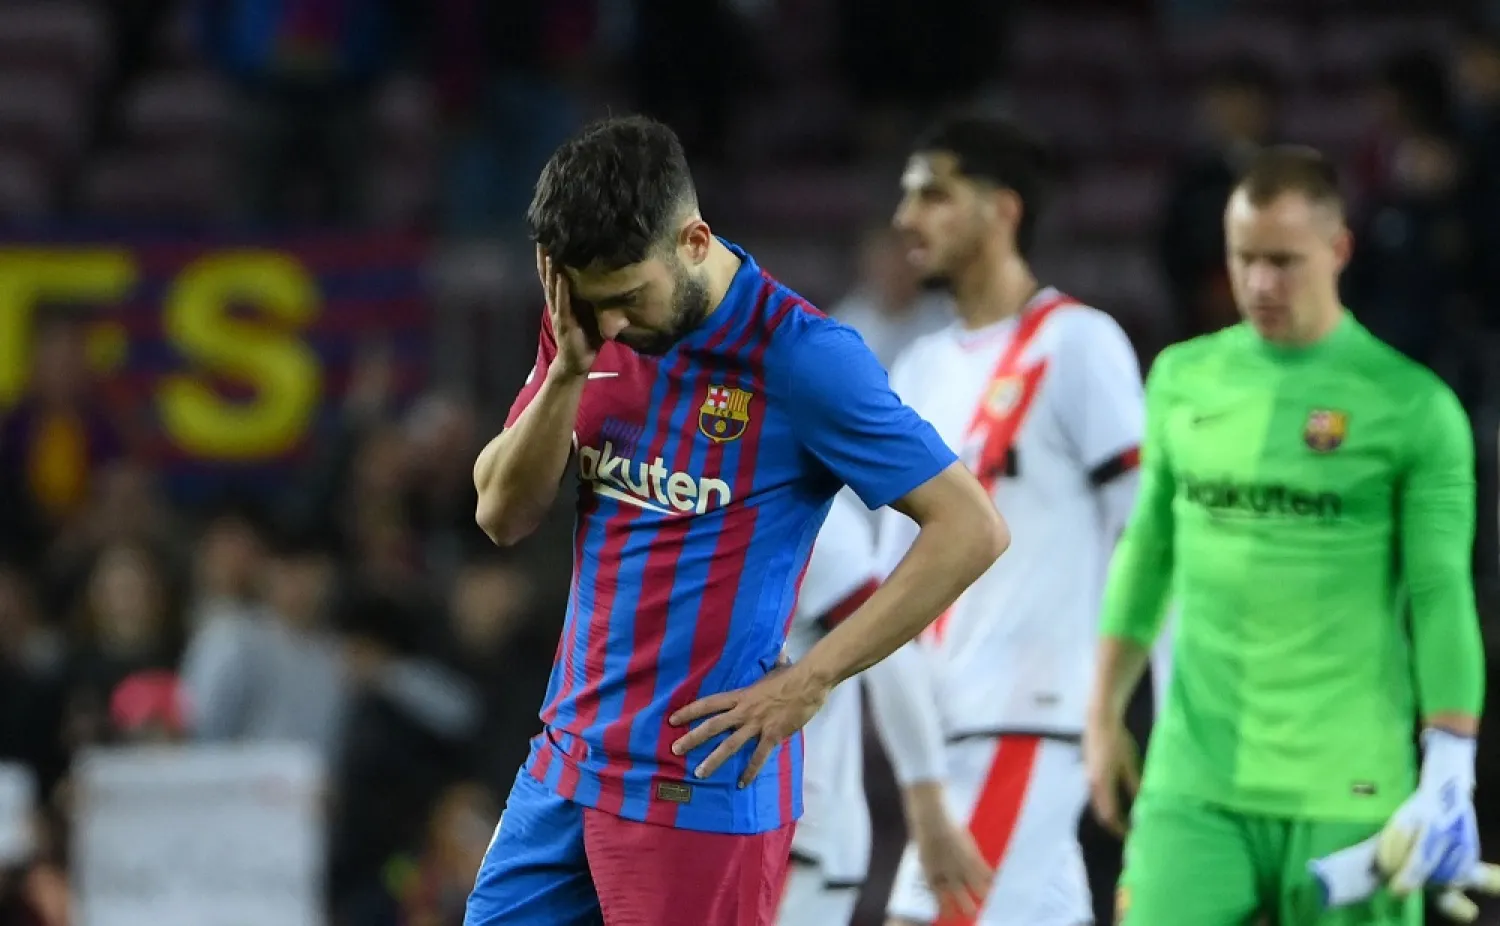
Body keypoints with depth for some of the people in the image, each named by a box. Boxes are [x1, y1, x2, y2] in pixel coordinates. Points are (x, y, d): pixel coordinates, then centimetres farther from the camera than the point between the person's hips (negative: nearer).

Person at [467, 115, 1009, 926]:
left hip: (699, 788, -7)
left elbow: (970, 529, -15)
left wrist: (808, 682, -16)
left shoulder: (799, 357, -15)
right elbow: (503, 515, 3)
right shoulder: (591, 325, 5)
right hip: (566, 760, 7)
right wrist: (568, 369, -13)